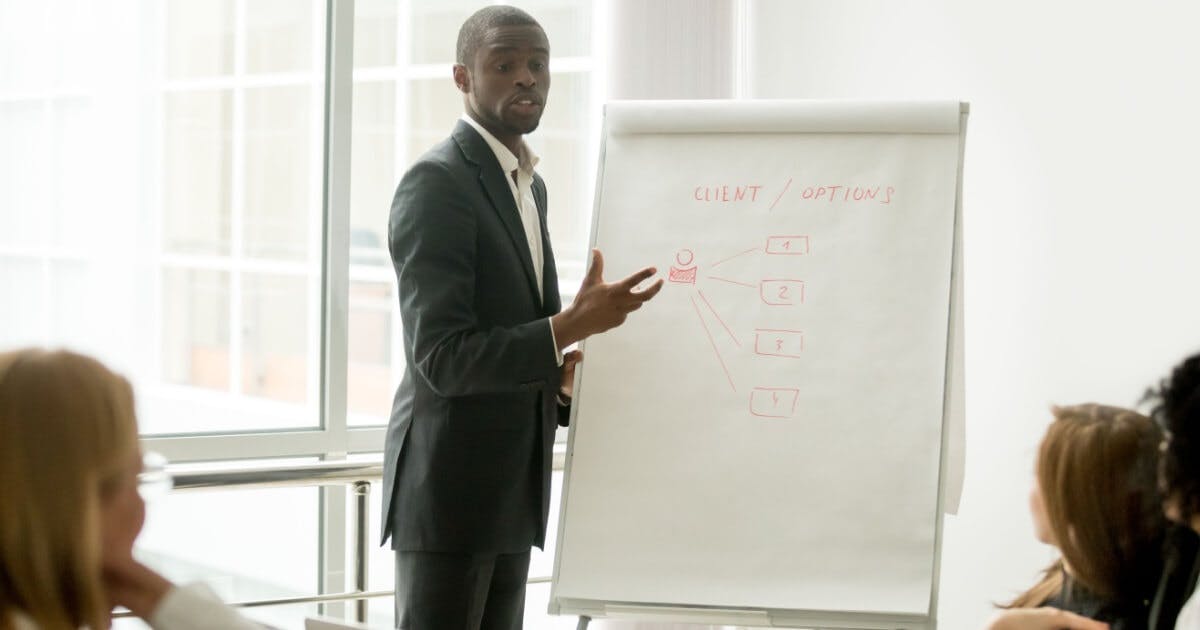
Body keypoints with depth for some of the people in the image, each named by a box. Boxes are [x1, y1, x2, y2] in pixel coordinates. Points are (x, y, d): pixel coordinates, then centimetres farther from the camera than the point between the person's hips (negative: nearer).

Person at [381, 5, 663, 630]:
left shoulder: (528, 185, 15)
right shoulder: (437, 183, -14)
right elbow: (440, 357, -21)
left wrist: (562, 381, 3)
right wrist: (573, 326, -27)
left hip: (511, 488, 9)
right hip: (449, 488, -9)